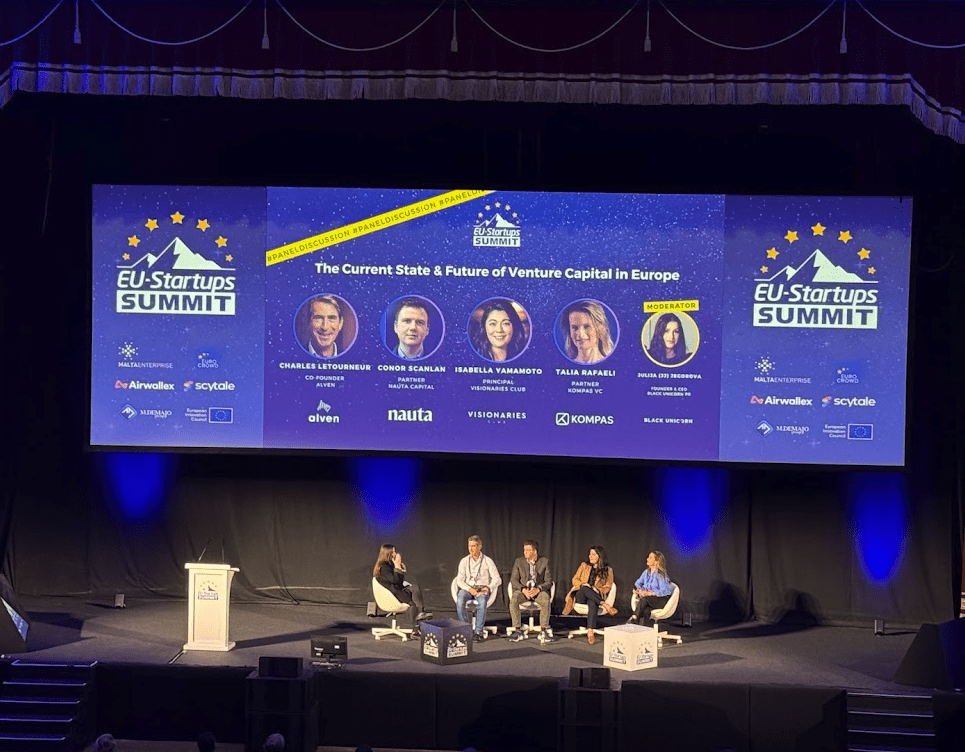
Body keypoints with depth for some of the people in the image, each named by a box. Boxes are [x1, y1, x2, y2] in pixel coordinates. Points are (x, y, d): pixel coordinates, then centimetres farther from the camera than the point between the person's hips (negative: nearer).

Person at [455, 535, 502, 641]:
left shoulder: (487, 561, 4)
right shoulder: (464, 561, 9)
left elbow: (497, 579, -1)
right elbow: (459, 580, 3)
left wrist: (487, 588, -18)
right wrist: (469, 589, -16)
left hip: (482, 590, -2)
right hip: (467, 589, 2)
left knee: (482, 602, -38)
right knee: (460, 600, -34)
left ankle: (479, 631, -32)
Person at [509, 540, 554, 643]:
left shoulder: (544, 561, 3)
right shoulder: (518, 562, 7)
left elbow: (548, 581, 0)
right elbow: (514, 580, 3)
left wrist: (538, 589, -19)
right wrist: (523, 589, -16)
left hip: (539, 590, -1)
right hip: (523, 590, 1)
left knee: (546, 601, -35)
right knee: (513, 601, -32)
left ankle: (544, 630, -25)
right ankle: (517, 630, -26)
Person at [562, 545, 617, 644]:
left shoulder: (608, 570, 11)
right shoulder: (584, 566, 17)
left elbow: (607, 587, 7)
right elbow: (575, 579, 13)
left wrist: (597, 590, -14)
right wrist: (582, 584, -9)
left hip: (597, 597, -2)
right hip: (580, 596, 2)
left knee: (593, 603, -41)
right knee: (585, 589, -38)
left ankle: (590, 632, -53)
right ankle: (606, 605, -35)